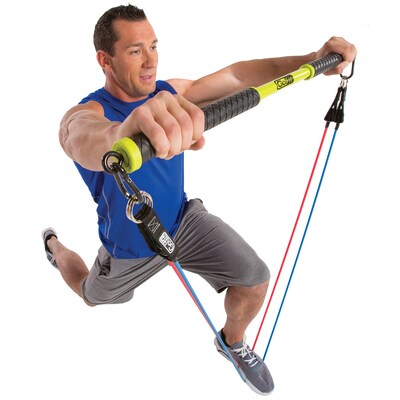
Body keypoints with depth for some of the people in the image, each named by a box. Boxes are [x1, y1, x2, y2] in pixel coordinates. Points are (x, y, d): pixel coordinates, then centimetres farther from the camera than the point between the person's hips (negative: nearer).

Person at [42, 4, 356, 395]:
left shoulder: (170, 93, -12)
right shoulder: (84, 113, -31)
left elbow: (234, 76, -18)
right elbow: (85, 139, -56)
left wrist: (311, 60, -33)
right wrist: (121, 134, -82)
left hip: (184, 220, 3)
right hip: (130, 247, -3)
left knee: (254, 280, -11)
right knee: (93, 296, 25)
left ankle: (233, 341, 24)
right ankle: (54, 246, 57)